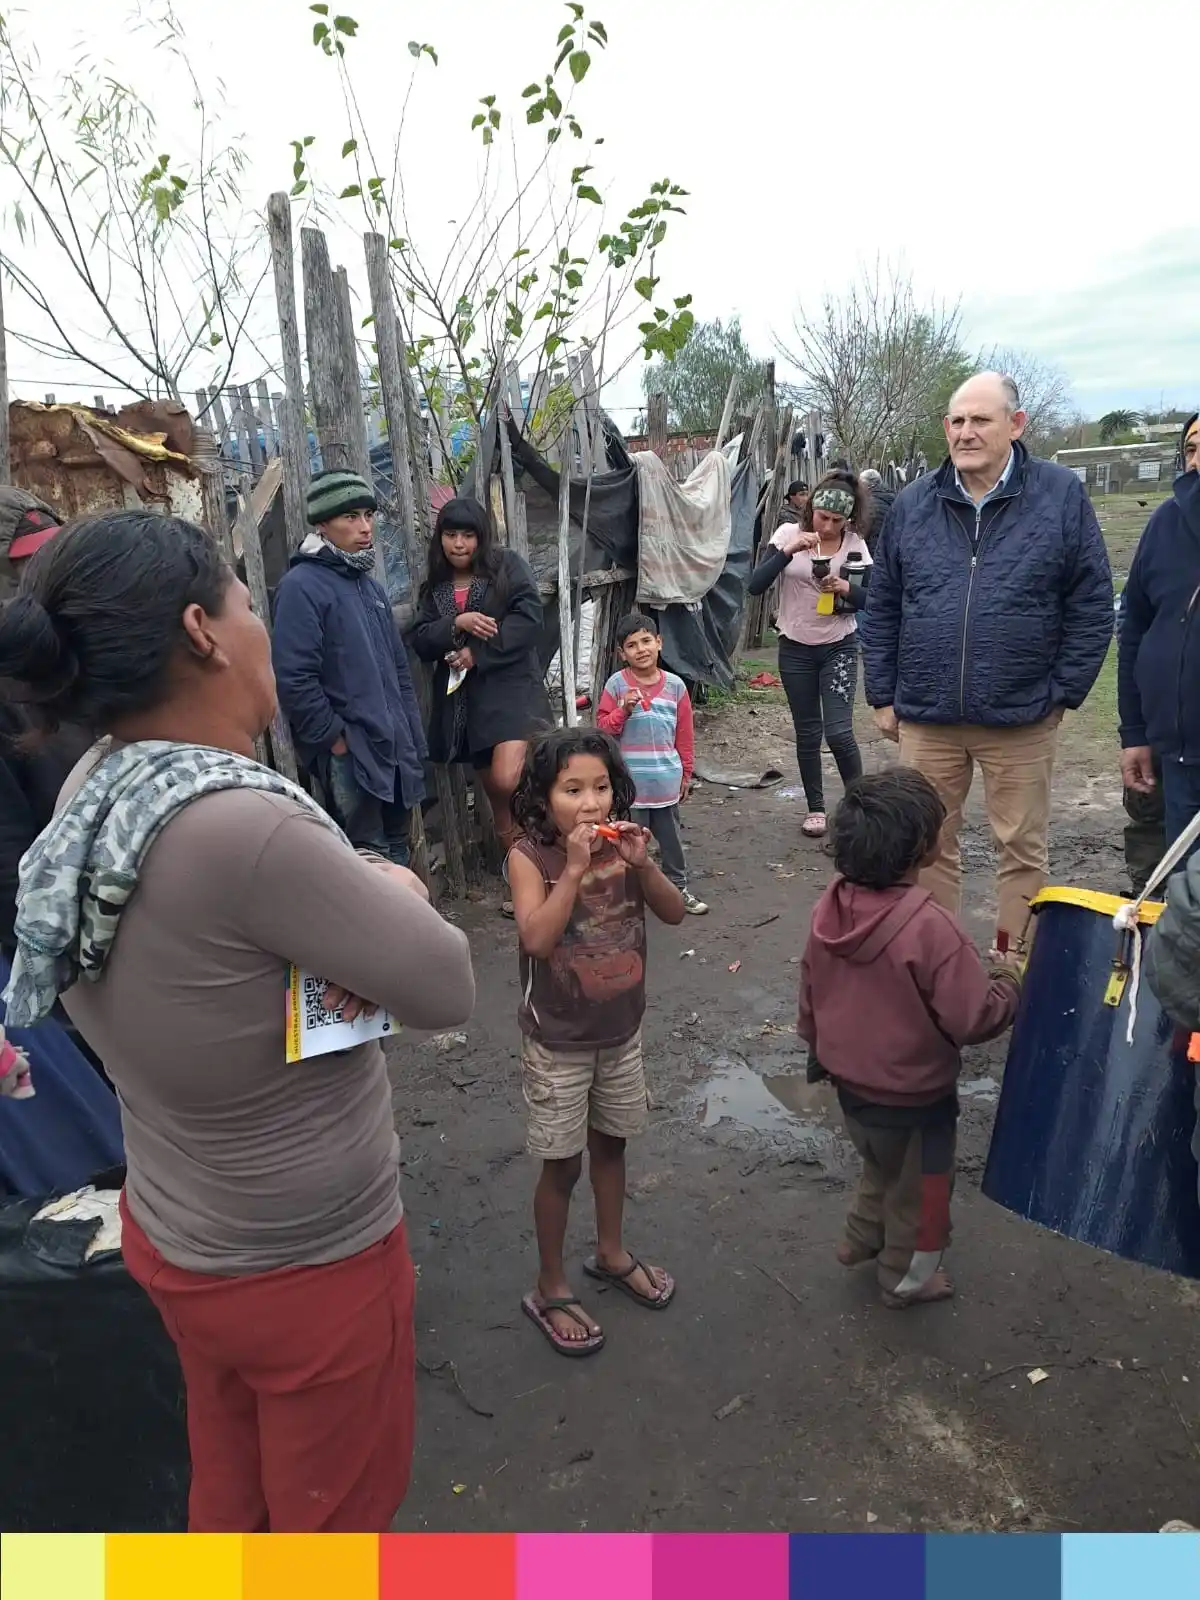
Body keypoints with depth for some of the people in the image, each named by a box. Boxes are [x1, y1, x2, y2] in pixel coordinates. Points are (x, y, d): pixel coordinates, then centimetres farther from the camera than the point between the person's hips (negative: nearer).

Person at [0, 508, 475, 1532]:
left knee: (233, 1490, 31)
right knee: (335, 1513, 21)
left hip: (175, 1230, 8)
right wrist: (398, 894, -5)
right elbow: (446, 990, -25)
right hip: (304, 1263, -7)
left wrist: (356, 907, -15)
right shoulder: (239, 826, -35)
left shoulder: (94, 789, -8)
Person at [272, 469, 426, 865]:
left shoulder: (369, 584, 16)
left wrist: (412, 738, 15)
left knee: (396, 851, 18)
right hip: (349, 753, -8)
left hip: (395, 748, 8)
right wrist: (335, 739, -16)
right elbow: (294, 679, -19)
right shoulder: (302, 586, -11)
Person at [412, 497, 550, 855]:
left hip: (511, 688, -5)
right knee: (495, 794, 10)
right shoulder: (434, 585, 14)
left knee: (508, 782, -24)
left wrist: (477, 653, -15)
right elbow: (421, 642, 6)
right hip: (464, 697, 5)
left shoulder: (508, 565, 1)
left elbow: (529, 619, -11)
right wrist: (457, 624, -13)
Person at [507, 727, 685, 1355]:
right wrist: (575, 868, -33)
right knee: (563, 1163, 8)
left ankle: (611, 1253, 45)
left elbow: (675, 913, -8)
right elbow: (536, 938, -30)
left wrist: (641, 862, -23)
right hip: (558, 1041, -4)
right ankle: (550, 1290, 29)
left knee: (611, 1142, 22)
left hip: (622, 1028, 4)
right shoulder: (529, 855, -19)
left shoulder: (621, 844, -7)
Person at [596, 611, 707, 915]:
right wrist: (624, 710, -19)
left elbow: (685, 735, 7)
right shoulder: (616, 684, -5)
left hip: (667, 780, 3)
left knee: (671, 837, 15)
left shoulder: (675, 685, 1)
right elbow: (603, 728, -3)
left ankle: (678, 887, 29)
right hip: (629, 782, -2)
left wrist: (685, 773, 10)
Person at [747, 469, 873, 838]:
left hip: (839, 648, -1)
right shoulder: (788, 534, -7)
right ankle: (815, 808, 24)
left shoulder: (855, 545, -5)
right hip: (795, 649, 1)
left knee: (838, 731, -10)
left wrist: (844, 587, -22)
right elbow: (755, 585, -16)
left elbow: (870, 599, -3)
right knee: (807, 733, 9)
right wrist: (788, 550, -27)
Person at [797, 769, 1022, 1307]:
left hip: (850, 1085, 6)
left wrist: (823, 1054, 18)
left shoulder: (829, 909, -11)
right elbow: (974, 1019, -27)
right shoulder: (928, 926, -32)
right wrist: (1008, 979, -8)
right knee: (918, 1188, 22)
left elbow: (810, 1000, 1)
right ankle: (907, 1278, 43)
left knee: (881, 1165, 33)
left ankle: (861, 1238, 51)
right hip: (914, 1100, -5)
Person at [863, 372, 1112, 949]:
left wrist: (1063, 693, -5)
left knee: (1023, 849, 10)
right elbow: (881, 608, 8)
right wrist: (882, 696, 5)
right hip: (925, 717, 2)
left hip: (1022, 718, -2)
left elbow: (1092, 605, -1)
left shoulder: (1061, 495, -3)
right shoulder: (914, 504, 4)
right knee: (928, 846, 12)